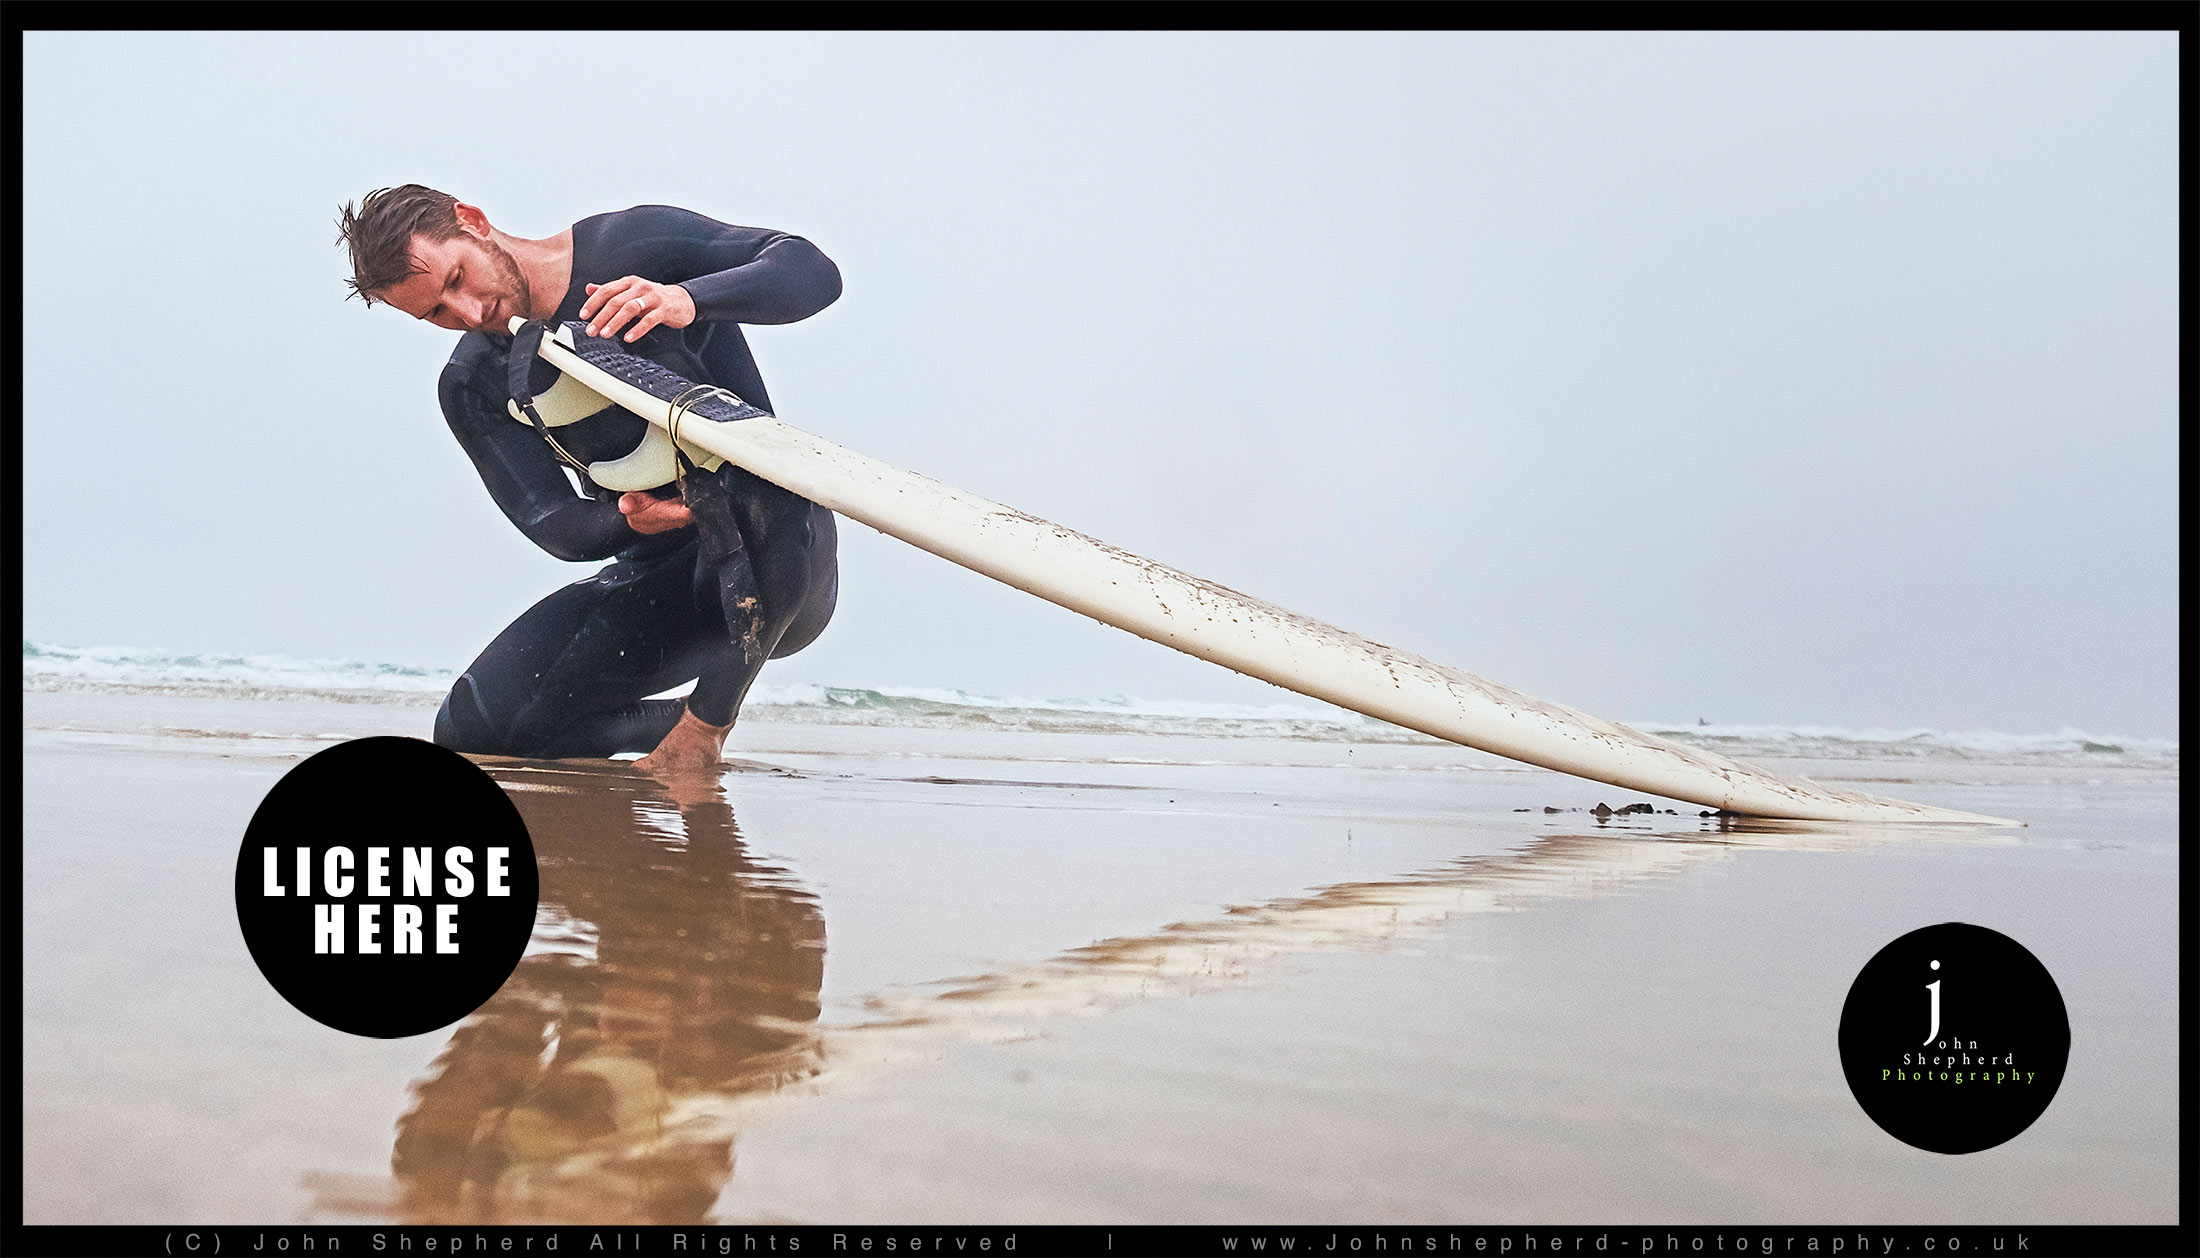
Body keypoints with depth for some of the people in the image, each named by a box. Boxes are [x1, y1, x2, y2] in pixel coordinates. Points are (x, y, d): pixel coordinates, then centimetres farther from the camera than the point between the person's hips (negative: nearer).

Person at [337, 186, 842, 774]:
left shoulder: (634, 243, -7)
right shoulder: (472, 386, 6)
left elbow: (813, 270, -14)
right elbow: (553, 526, -5)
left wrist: (688, 299, -32)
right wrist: (628, 519, -29)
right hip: (658, 586, 5)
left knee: (752, 502, -41)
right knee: (472, 729, -11)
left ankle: (704, 727, -19)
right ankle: (678, 725, 11)